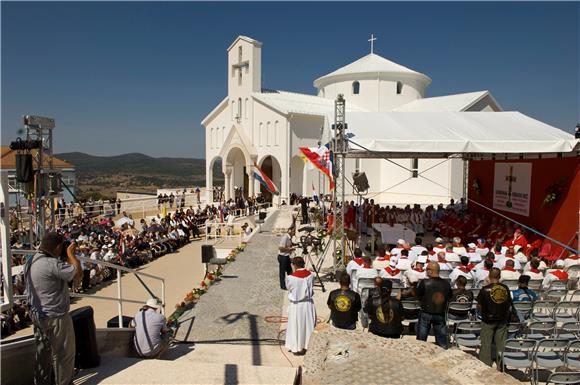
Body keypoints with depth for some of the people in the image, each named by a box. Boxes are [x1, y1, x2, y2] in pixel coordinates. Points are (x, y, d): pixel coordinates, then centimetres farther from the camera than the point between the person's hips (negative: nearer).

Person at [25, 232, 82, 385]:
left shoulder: (31, 261, 2)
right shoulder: (53, 264, -28)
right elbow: (78, 273, -26)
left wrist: (67, 256, 3)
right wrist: (70, 253, -15)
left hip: (37, 314, 9)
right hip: (55, 316, -9)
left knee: (42, 352, 21)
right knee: (64, 353, 8)